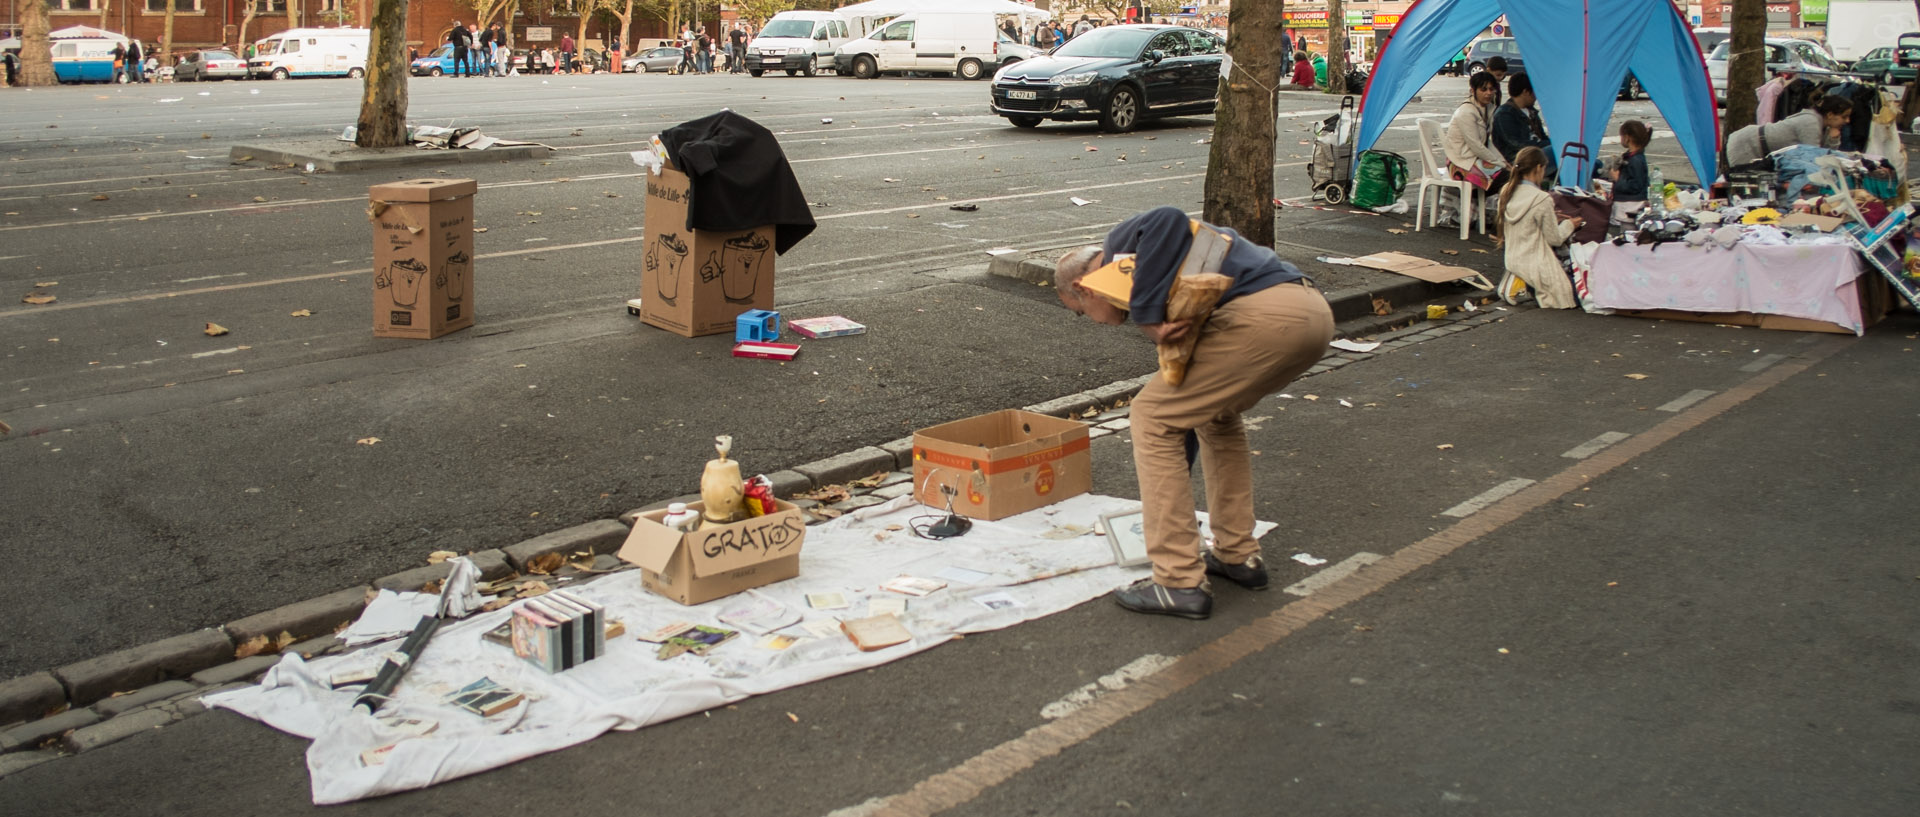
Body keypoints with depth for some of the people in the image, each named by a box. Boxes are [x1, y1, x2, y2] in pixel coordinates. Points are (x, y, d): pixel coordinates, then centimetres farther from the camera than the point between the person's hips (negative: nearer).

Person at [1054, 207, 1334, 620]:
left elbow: (1168, 221, -16)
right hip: (1313, 311, 10)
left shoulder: (1123, 244, 10)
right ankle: (1239, 555, 34)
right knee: (1214, 413, 32)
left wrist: (1146, 313, -11)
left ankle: (1180, 581, 5)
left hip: (1263, 317, -10)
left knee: (1151, 416, 3)